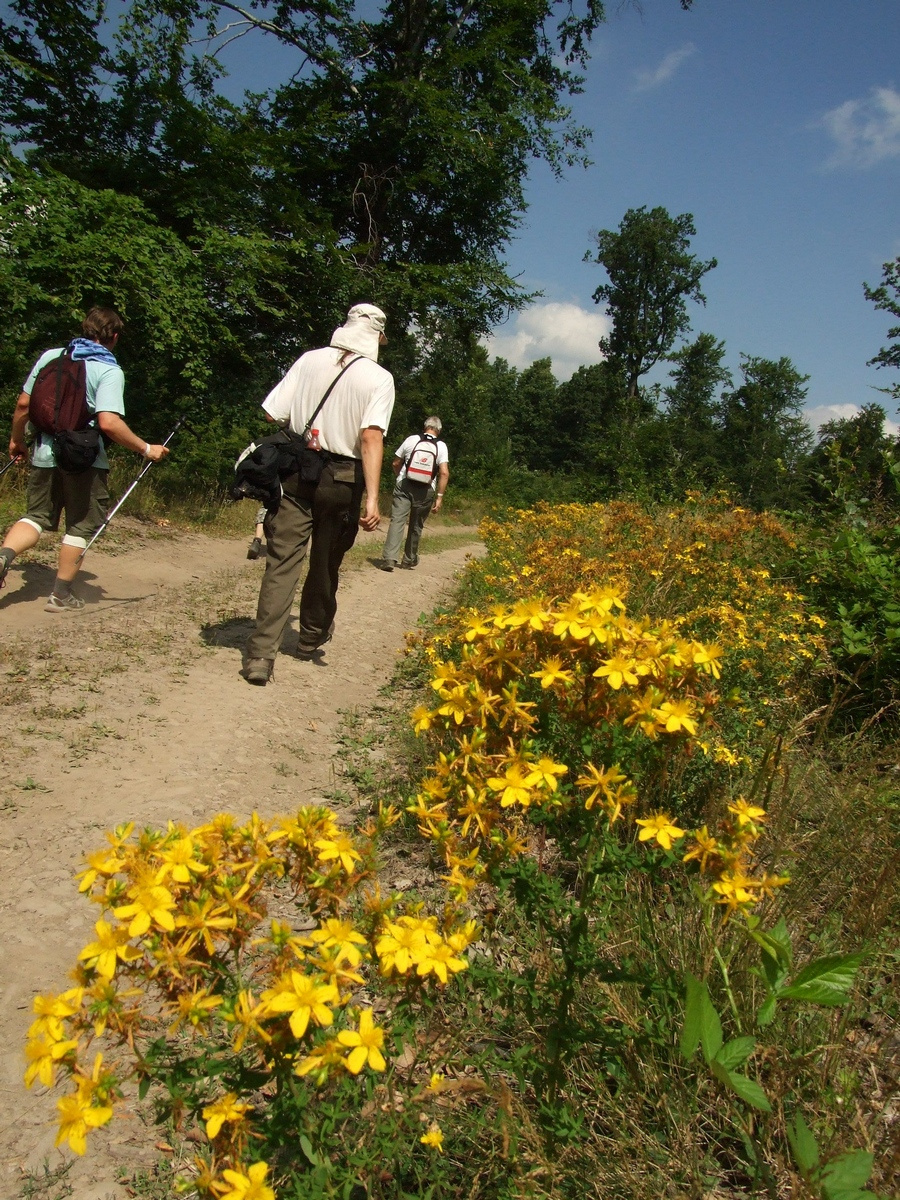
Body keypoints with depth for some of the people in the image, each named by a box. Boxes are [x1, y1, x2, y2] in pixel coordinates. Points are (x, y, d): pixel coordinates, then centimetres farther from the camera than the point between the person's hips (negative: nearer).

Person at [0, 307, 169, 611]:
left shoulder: (51, 356, 6)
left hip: (45, 454, 5)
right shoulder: (110, 370, -10)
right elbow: (109, 423, -23)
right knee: (82, 525, 11)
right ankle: (61, 594, 14)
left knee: (38, 516, 18)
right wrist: (146, 449, -13)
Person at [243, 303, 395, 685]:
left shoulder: (309, 359, 3)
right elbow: (371, 437, -17)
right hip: (342, 479, -1)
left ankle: (261, 655, -10)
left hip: (296, 472, 1)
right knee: (326, 564, 16)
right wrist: (372, 499, -20)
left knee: (282, 560, -1)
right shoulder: (379, 378, -5)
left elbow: (273, 414, 0)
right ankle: (311, 638, 35)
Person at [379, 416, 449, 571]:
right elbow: (444, 473, -11)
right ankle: (409, 560, 26)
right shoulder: (441, 446, 0)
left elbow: (395, 464, 9)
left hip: (404, 485, -1)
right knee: (416, 526, 14)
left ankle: (389, 557, -22)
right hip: (426, 490, 1)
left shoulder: (411, 440, 3)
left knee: (397, 520, -7)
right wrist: (439, 496, -7)